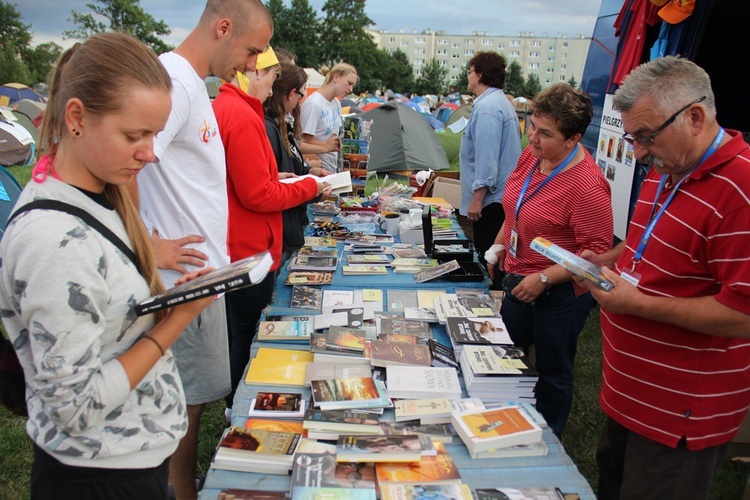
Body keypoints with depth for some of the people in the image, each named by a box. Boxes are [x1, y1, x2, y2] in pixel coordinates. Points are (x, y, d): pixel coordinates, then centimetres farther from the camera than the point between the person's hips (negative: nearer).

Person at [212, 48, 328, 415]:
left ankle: (236, 407, 39)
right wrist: (309, 188, -10)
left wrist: (276, 177, 13)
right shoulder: (242, 116, -21)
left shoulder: (221, 107, 10)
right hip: (249, 249, -10)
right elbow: (258, 195, -22)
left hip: (233, 248, 11)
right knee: (249, 340, 5)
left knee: (238, 334, 23)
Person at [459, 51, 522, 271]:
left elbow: (486, 157, -23)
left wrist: (477, 197, -21)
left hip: (491, 198, -11)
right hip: (503, 195, 11)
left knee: (488, 259, -5)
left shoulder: (487, 107, -17)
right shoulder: (502, 102, 17)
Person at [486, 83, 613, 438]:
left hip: (560, 294, -8)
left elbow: (597, 251, -24)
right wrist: (499, 246, 10)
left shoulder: (586, 185, -27)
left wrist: (544, 279, -25)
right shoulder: (531, 155, -3)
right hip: (519, 281, 9)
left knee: (553, 375, 13)